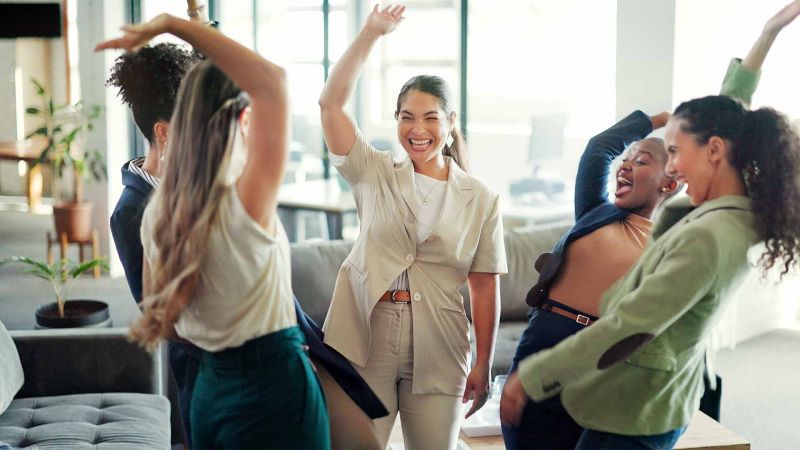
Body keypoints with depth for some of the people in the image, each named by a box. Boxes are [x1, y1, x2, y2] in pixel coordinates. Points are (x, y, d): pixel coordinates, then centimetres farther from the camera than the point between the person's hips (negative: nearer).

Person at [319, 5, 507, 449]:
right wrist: (371, 33, -10)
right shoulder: (374, 174, 4)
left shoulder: (481, 199, 3)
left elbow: (485, 285, 2)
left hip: (437, 348, 0)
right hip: (366, 336, 0)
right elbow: (331, 102, -6)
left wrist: (483, 365, 0)